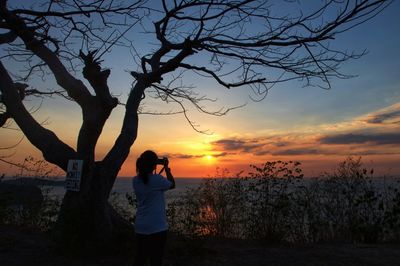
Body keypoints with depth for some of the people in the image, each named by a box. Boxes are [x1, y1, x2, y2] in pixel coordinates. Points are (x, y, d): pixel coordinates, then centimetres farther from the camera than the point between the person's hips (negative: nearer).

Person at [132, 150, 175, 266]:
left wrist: (146, 165, 11)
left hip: (140, 227, 6)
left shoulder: (135, 181, -2)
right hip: (157, 227, -6)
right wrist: (166, 168, 7)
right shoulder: (157, 179, -18)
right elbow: (172, 184, 0)